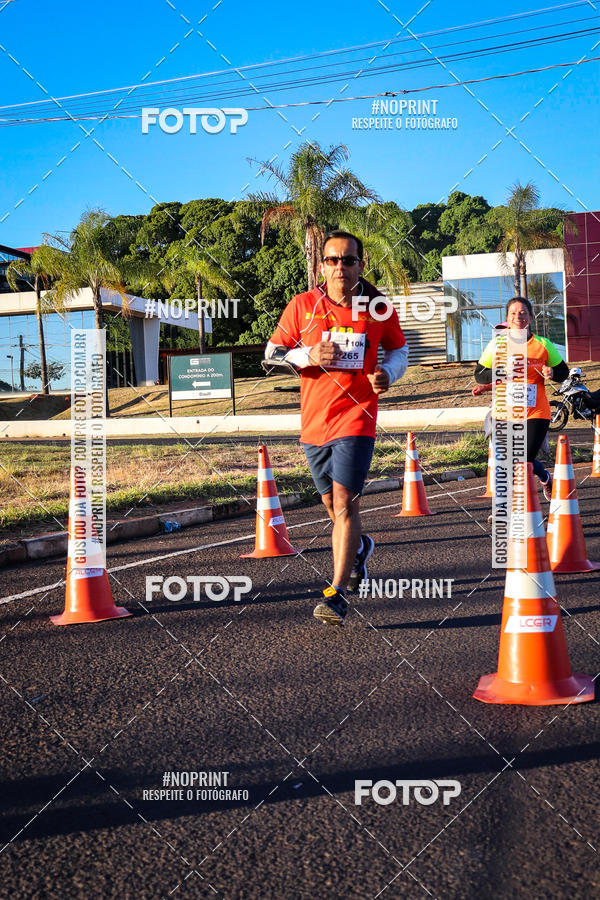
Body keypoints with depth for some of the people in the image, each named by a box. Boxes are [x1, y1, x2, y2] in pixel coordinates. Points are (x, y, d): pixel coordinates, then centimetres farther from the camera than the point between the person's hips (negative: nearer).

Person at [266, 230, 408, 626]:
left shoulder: (379, 307, -1)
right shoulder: (302, 305, -1)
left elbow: (399, 349, 14)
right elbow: (272, 353, 4)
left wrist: (387, 373, -8)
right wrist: (307, 356, -15)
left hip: (357, 416, -3)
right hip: (314, 420, 3)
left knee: (344, 501, -14)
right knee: (332, 503, 15)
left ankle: (337, 594, -12)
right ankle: (358, 547, 48)